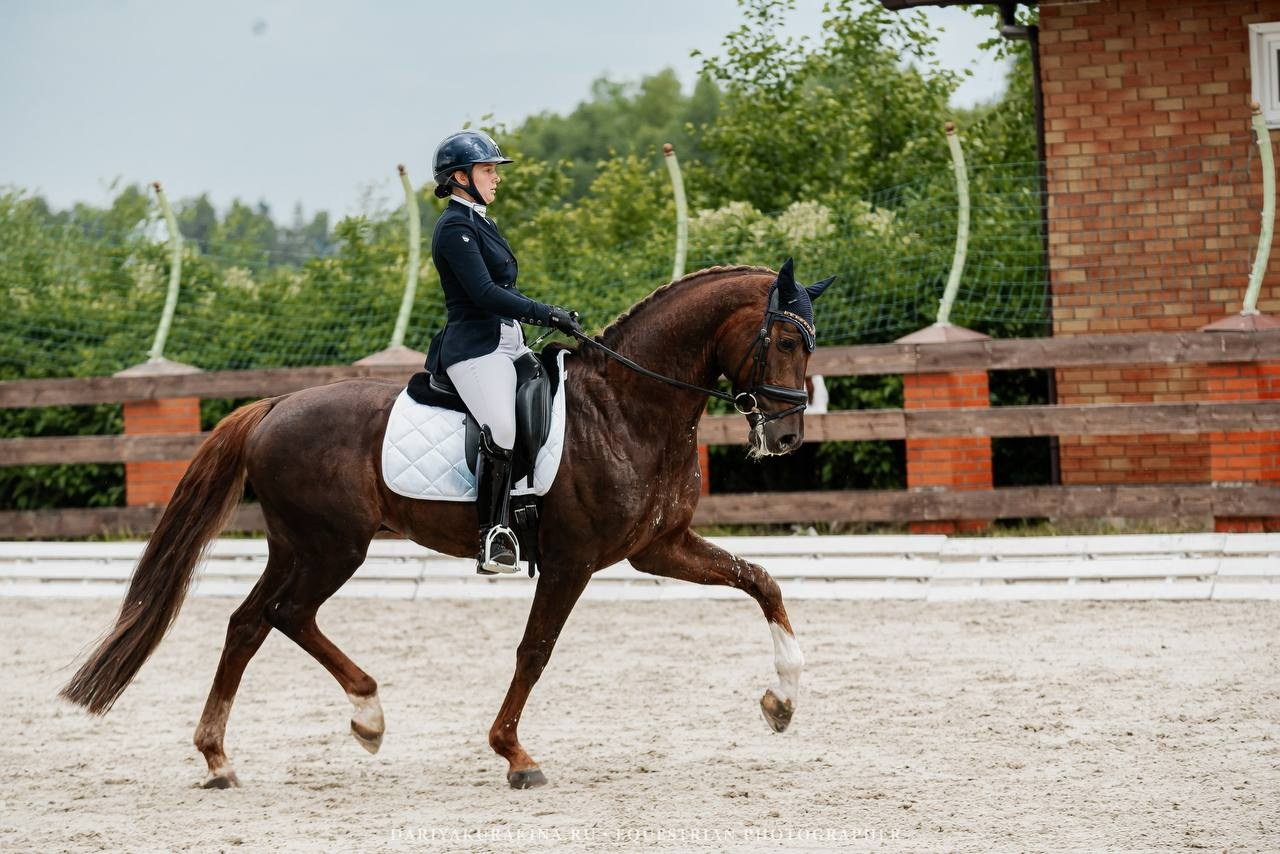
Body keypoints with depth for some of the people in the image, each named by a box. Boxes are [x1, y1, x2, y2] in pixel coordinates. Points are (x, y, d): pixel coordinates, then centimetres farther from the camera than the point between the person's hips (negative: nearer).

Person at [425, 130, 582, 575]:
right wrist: (547, 314, -19)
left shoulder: (480, 223, 20)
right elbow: (484, 293, -20)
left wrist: (549, 314, 11)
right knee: (501, 431, -27)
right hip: (475, 348, -11)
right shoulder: (455, 227, -10)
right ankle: (492, 540, -27)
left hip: (507, 343, 11)